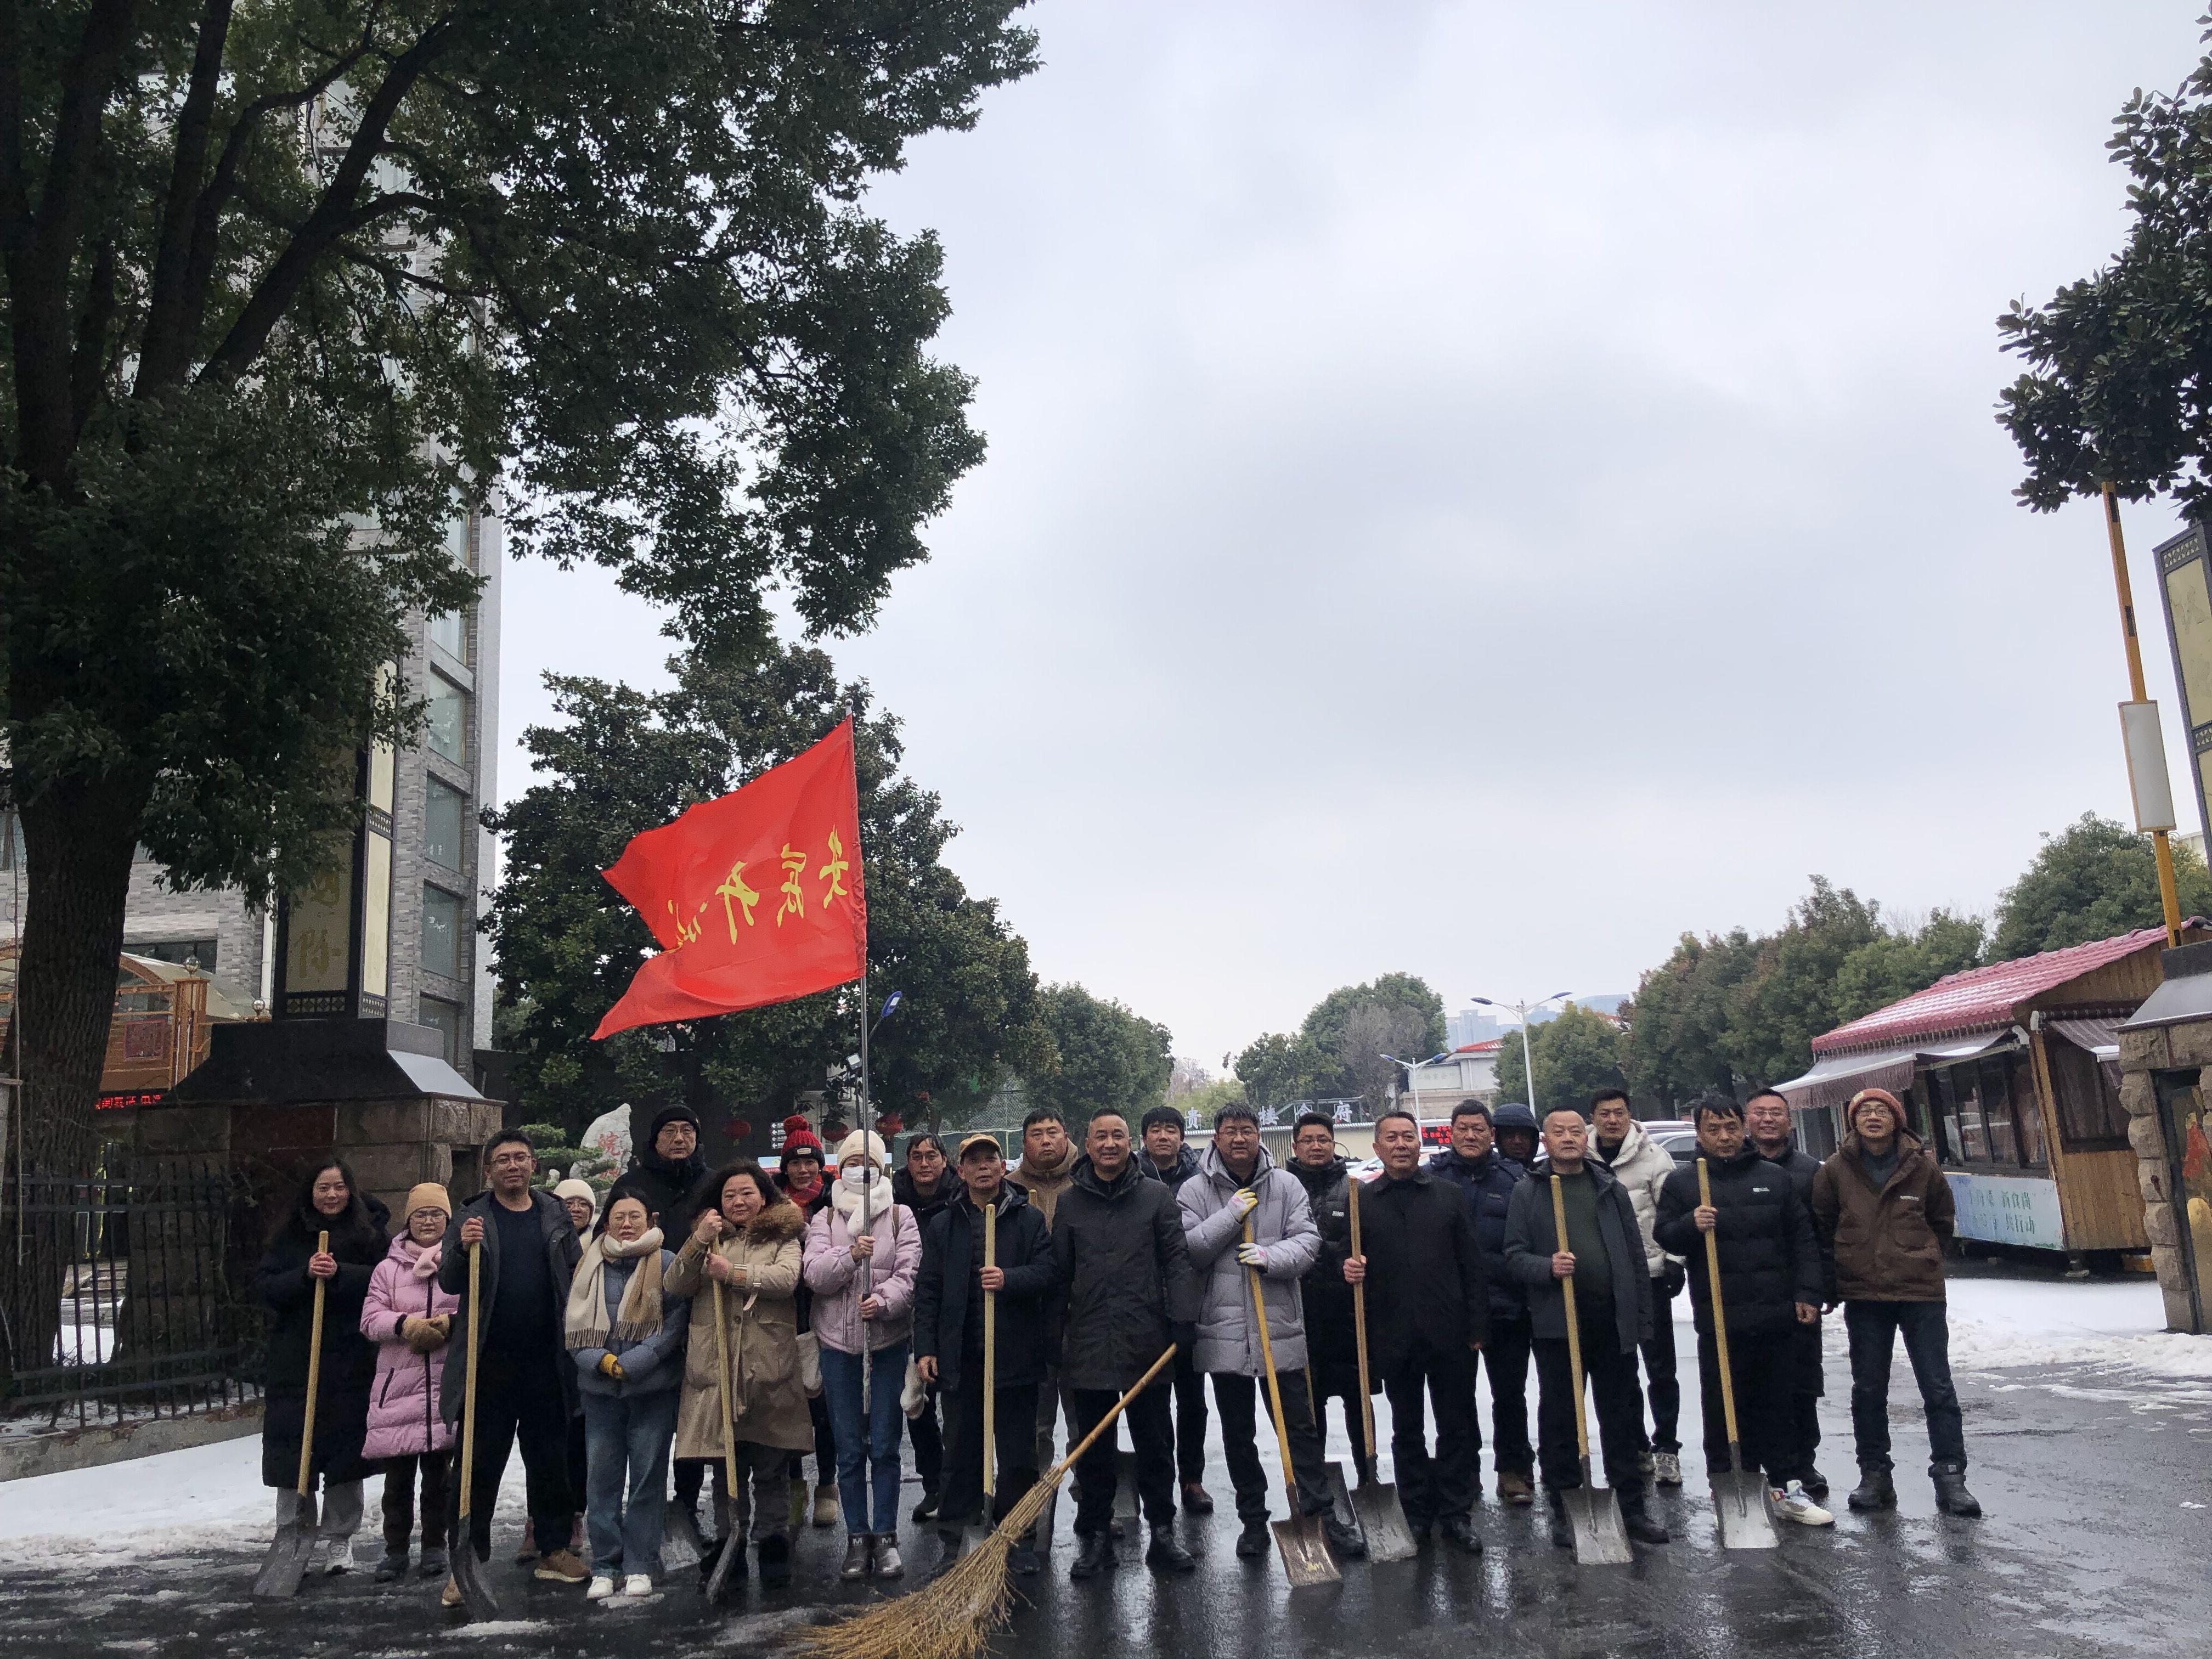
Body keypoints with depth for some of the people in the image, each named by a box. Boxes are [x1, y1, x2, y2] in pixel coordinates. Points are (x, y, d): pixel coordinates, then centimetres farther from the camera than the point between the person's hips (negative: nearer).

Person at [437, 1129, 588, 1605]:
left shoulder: (556, 1215, 9)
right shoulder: (470, 1219, 2)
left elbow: (577, 1273, 17)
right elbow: (450, 1283, -6)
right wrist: (463, 1249, -23)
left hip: (546, 1364, 2)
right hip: (489, 1364, -2)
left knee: (550, 1459, 12)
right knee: (477, 1465, 2)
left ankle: (555, 1549, 23)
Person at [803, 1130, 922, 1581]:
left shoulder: (900, 1217, 4)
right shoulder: (823, 1219, 8)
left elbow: (909, 1274, -9)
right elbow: (815, 1275, -7)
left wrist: (883, 1301, -28)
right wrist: (850, 1256, -25)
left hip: (888, 1341, -1)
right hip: (838, 1343, 1)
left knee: (885, 1446, 1)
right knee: (849, 1450, 6)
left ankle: (885, 1537, 10)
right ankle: (857, 1539, 14)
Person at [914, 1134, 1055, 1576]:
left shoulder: (1030, 1219, 4)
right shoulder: (941, 1225, 9)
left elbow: (1046, 1273, -5)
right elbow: (928, 1291, 6)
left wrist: (1008, 1279, -23)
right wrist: (925, 1348, -1)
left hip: (1015, 1356, -1)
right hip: (960, 1357, 1)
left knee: (1018, 1453, 6)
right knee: (961, 1452, 9)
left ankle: (1019, 1540, 17)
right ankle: (954, 1542, 18)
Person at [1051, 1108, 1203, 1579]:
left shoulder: (1156, 1196, 3)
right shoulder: (1068, 1202, 7)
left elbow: (1178, 1260, 0)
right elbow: (1059, 1273, 10)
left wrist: (1184, 1318, -9)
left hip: (1146, 1343, -1)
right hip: (1089, 1345, 1)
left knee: (1156, 1445, 7)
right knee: (1094, 1449, 9)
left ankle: (1163, 1533, 20)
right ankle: (1094, 1536, 20)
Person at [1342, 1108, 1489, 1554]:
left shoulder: (1448, 1195, 5)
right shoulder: (1363, 1202, 4)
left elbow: (1472, 1264, 3)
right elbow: (1352, 1263, 9)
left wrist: (1477, 1328, -2)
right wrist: (1350, 1271, -15)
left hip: (1450, 1335, 0)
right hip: (1395, 1339, 0)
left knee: (1456, 1428, 6)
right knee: (1406, 1431, 11)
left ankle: (1456, 1514, 17)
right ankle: (1416, 1514, 22)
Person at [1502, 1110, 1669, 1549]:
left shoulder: (1611, 1188, 10)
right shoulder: (1528, 1193, 3)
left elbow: (1636, 1256, 9)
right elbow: (1514, 1256, -1)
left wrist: (1642, 1319, 4)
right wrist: (1548, 1267, -21)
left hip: (1613, 1320, 2)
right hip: (1557, 1323, -2)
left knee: (1623, 1417, 8)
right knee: (1559, 1420, 5)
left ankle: (1632, 1508, 18)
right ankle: (1564, 1511, 15)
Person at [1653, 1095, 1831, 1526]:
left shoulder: (1774, 1179, 10)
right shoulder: (1681, 1183, 4)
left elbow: (1802, 1239, 11)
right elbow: (1663, 1235, 2)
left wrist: (1807, 1293, 3)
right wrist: (1691, 1225, -19)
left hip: (1777, 1316, 2)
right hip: (1719, 1318, -2)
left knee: (1777, 1406, 11)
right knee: (1725, 1409, 2)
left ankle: (1787, 1488, 19)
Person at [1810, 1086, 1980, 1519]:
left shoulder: (1922, 1166, -1)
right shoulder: (1836, 1170, -1)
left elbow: (1942, 1221, 13)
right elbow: (1822, 1228, 8)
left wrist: (1922, 1260, 11)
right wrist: (1833, 1282, 10)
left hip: (1921, 1292, -1)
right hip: (1864, 1296, 1)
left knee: (1938, 1388, 0)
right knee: (1868, 1390, 8)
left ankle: (1950, 1478, 8)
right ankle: (1874, 1476, 17)